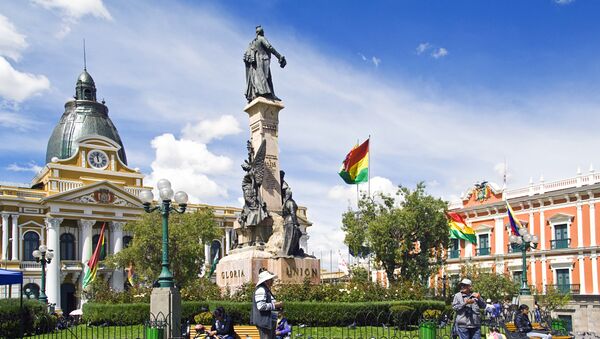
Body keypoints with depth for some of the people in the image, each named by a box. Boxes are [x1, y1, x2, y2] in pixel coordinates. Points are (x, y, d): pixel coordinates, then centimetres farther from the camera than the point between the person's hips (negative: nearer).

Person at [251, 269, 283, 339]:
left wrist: (278, 306, 14)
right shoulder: (261, 290, -12)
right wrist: (275, 305, -15)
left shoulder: (267, 290, 20)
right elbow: (261, 306, -23)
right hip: (264, 322, -11)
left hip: (270, 322, 11)